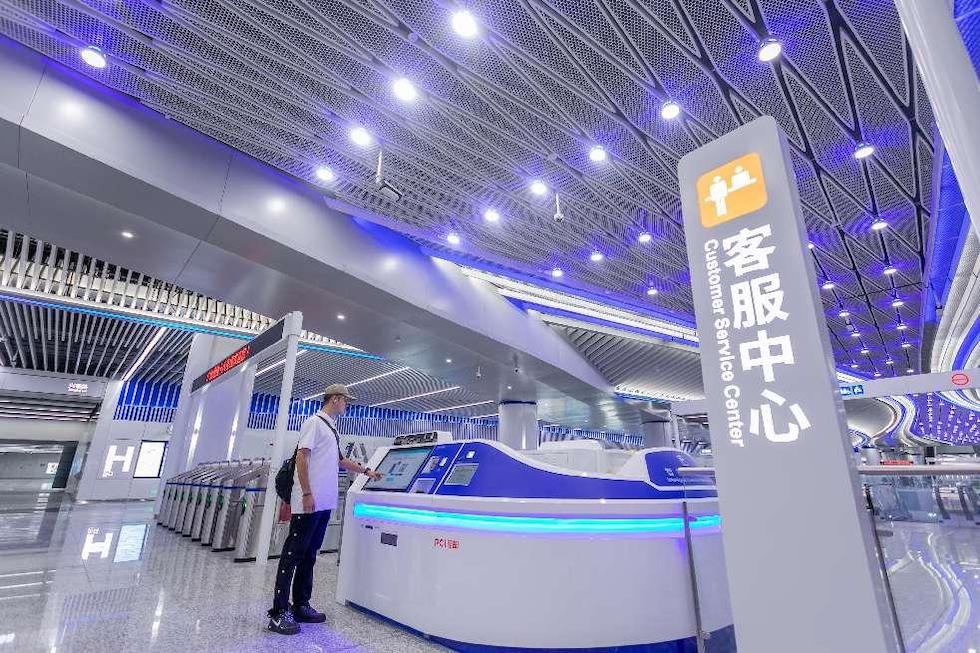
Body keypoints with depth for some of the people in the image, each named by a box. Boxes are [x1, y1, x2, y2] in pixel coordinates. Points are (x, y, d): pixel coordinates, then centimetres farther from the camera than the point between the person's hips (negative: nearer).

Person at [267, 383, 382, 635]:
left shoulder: (332, 428, 18)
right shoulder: (315, 423, -8)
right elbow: (301, 457, -15)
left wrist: (366, 471, 34)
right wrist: (307, 494, -19)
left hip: (324, 503, 9)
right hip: (309, 502, -9)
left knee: (309, 555, 13)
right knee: (293, 554, -3)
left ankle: (301, 606, 21)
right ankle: (279, 612, 4)